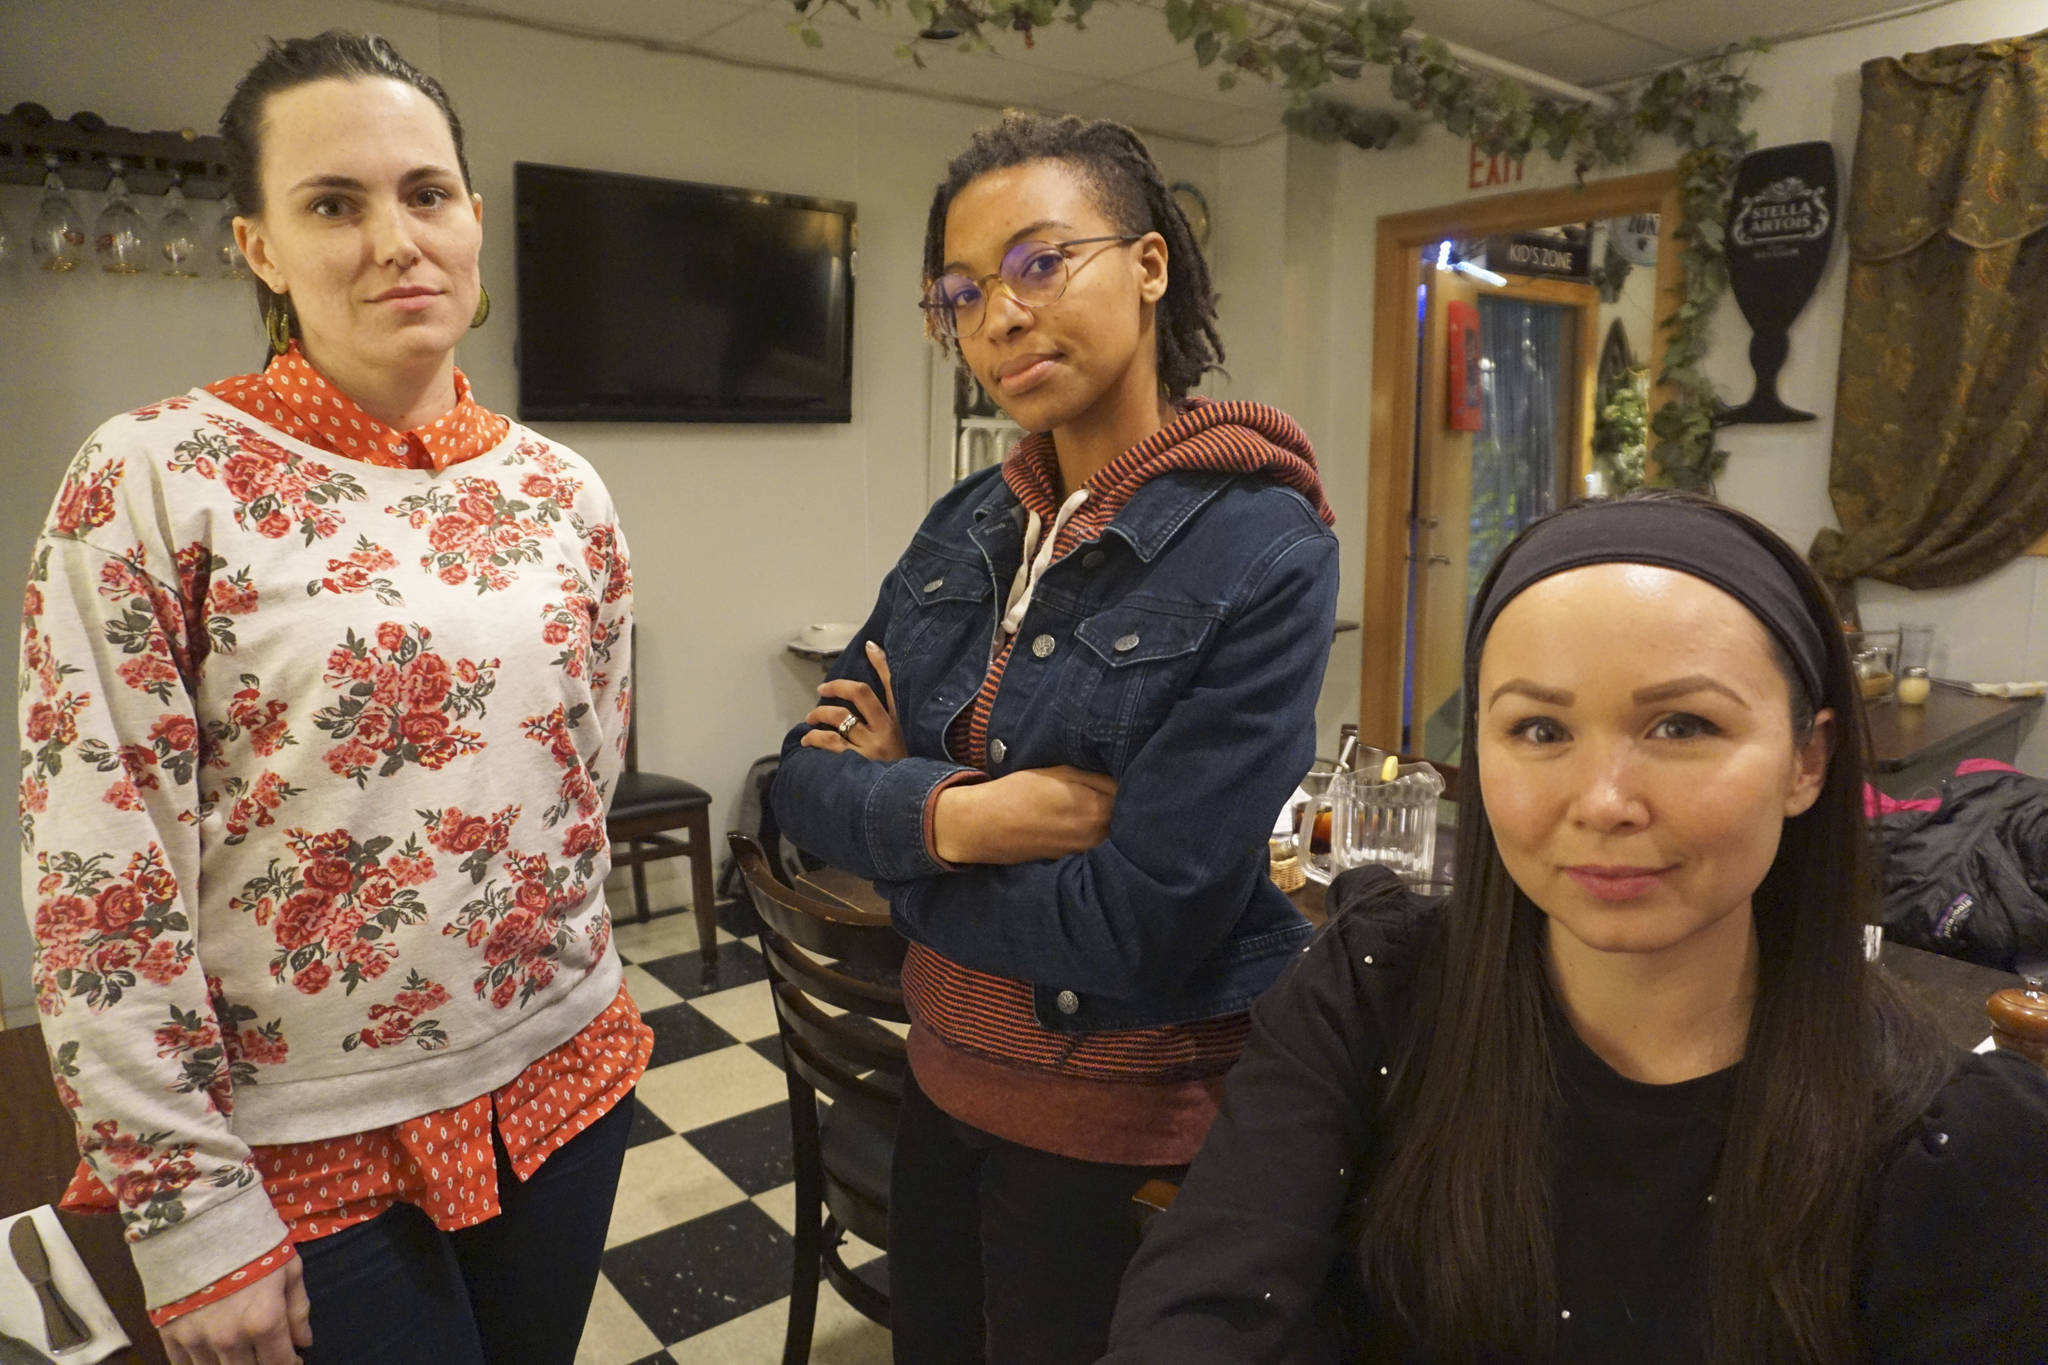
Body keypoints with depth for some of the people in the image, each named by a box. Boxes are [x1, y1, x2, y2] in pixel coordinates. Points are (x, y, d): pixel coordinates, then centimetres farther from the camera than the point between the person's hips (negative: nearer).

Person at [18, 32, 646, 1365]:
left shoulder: (563, 490, 1)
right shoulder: (154, 483, -11)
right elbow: (98, 883, -12)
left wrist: (569, 998, 14)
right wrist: (190, 1210, -11)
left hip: (562, 1080, 4)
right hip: (305, 1144, -4)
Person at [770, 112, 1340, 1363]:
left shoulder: (1262, 552, -20)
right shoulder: (968, 529, 0)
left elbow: (1141, 925, -25)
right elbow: (809, 781, -2)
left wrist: (898, 799, -14)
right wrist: (953, 813, -22)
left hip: (1132, 1130, -6)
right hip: (947, 1081, 6)